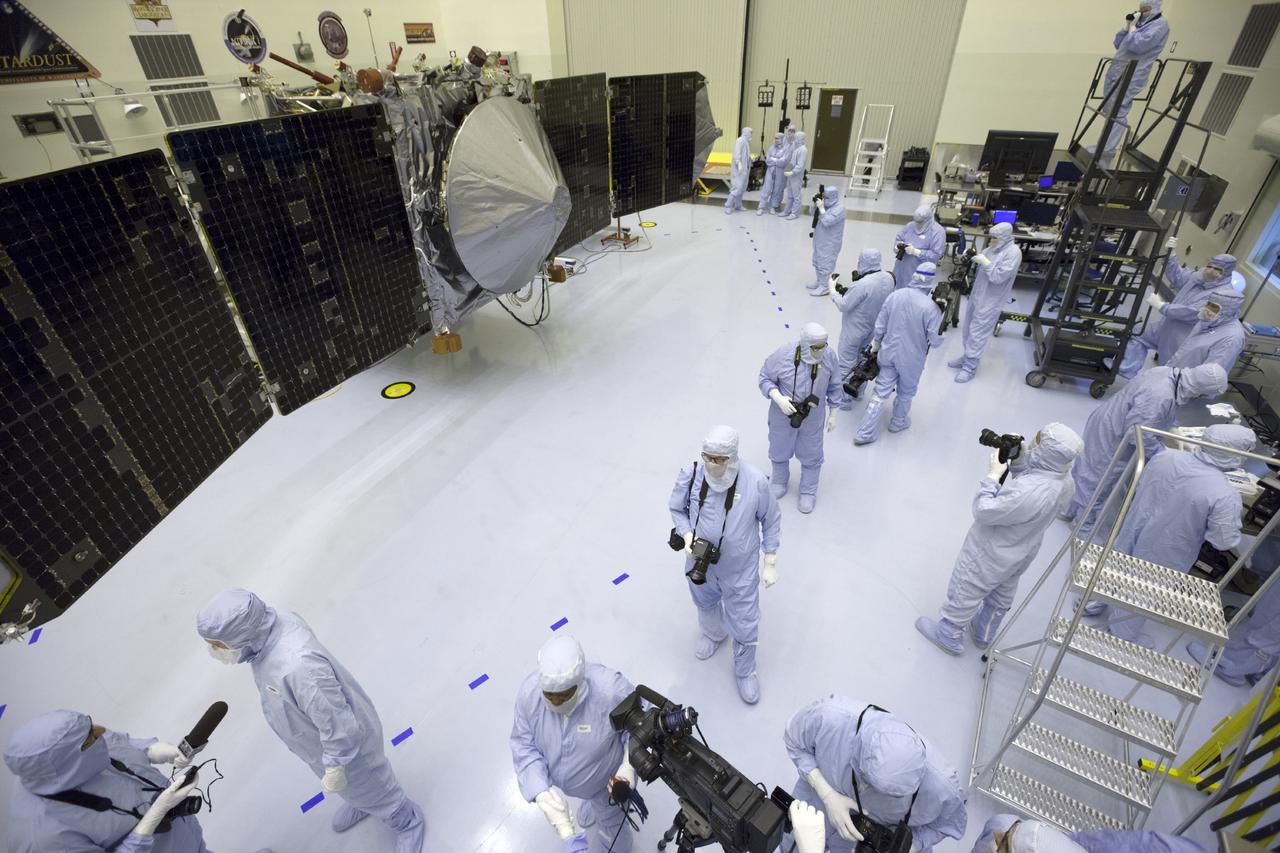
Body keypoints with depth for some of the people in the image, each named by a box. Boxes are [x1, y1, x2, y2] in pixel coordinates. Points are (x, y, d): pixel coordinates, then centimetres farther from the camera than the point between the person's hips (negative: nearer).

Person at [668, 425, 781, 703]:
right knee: (705, 604, 31)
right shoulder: (691, 474, -24)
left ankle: (745, 671, 46)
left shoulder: (755, 481, -28)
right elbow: (676, 508, -5)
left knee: (744, 624, 14)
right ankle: (713, 634, 66)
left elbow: (771, 521, -10)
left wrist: (771, 564, -5)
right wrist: (687, 536, -23)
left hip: (740, 568, -2)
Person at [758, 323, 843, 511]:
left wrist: (833, 413, 4)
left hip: (813, 419, 1)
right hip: (784, 416, -1)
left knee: (811, 455, 18)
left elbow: (834, 386, -3)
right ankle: (779, 482, 53)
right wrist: (778, 398, -29)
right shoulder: (783, 354, -26)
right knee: (780, 451, 22)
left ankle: (809, 492, 44)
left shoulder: (829, 356, -19)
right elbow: (765, 378, -13)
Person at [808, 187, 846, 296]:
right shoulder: (827, 204, 4)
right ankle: (819, 281, 35)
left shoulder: (839, 208, -22)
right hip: (820, 240, 9)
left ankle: (824, 287, 2)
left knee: (825, 264, -5)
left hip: (830, 243, -9)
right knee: (817, 262, 20)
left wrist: (821, 208, -28)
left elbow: (827, 221, -31)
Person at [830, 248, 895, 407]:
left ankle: (844, 399, 16)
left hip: (854, 330, -8)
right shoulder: (888, 277, -6)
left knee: (845, 364, 6)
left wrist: (832, 289, -10)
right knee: (861, 358, 27)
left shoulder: (862, 284, -32)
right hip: (873, 328, 8)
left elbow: (843, 305, -24)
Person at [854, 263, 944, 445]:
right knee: (906, 392, 22)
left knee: (881, 391, 11)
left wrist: (875, 346, 14)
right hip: (912, 358, -3)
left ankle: (865, 433, 11)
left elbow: (879, 326, -2)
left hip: (889, 353, 3)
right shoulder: (931, 307, -22)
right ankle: (898, 422, 44)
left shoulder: (894, 296, -9)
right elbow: (936, 340, -17)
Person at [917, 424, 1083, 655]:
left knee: (965, 592, 17)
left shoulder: (1028, 492, -43)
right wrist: (1019, 459, -15)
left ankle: (947, 635, 40)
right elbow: (1031, 473, 3)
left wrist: (993, 475, -26)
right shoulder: (1064, 478, -17)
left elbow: (984, 512, -32)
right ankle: (983, 634, 55)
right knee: (1001, 597, 30)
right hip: (1022, 552, 8)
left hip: (991, 555, -8)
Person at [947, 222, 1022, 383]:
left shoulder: (1013, 253, -16)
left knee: (977, 334, -5)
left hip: (990, 302, -8)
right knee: (968, 330, 17)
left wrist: (985, 262, -22)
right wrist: (971, 257, -2)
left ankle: (970, 367, 2)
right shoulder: (993, 248, 9)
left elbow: (998, 277, -23)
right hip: (976, 296, 8)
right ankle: (968, 357, 34)